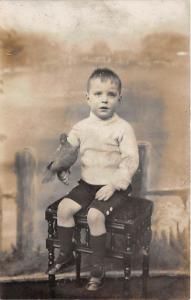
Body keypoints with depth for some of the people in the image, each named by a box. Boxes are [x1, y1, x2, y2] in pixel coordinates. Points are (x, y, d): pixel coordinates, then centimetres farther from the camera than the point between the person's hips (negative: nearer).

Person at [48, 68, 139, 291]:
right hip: (87, 184, 5)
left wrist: (114, 185, -21)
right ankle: (65, 254, 12)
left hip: (114, 187, -5)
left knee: (94, 214, -25)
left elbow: (131, 160, -14)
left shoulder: (123, 128, -10)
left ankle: (97, 267, -6)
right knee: (64, 207, -11)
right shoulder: (81, 127, 3)